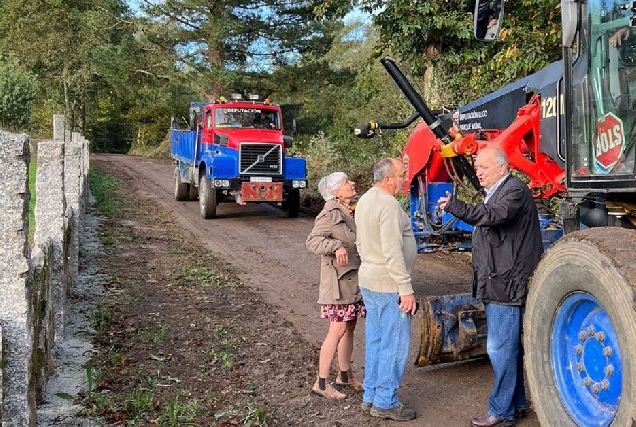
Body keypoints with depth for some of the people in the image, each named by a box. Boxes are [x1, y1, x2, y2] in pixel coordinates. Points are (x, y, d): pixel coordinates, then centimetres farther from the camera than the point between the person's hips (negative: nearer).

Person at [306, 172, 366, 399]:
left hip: (353, 279, 9)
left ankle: (345, 374, 28)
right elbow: (313, 240, -26)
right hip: (338, 280, -9)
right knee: (337, 330, -7)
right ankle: (321, 383, 1)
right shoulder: (331, 213, -16)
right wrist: (336, 246, -39)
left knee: (349, 327, 15)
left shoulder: (349, 212, 13)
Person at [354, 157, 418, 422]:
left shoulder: (364, 200, 10)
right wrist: (406, 288, -20)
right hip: (389, 285, -10)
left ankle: (370, 396, 25)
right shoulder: (388, 205, -19)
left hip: (368, 281, 10)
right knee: (395, 344, 1)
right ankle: (385, 403, 9)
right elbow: (393, 252, -23)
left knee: (375, 341, 16)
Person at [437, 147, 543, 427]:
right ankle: (517, 404, 29)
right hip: (496, 286, 11)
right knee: (509, 348, 17)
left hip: (507, 286, -11)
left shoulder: (515, 190, -14)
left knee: (501, 349, -5)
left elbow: (494, 215, -33)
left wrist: (456, 207, -42)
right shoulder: (494, 193, 19)